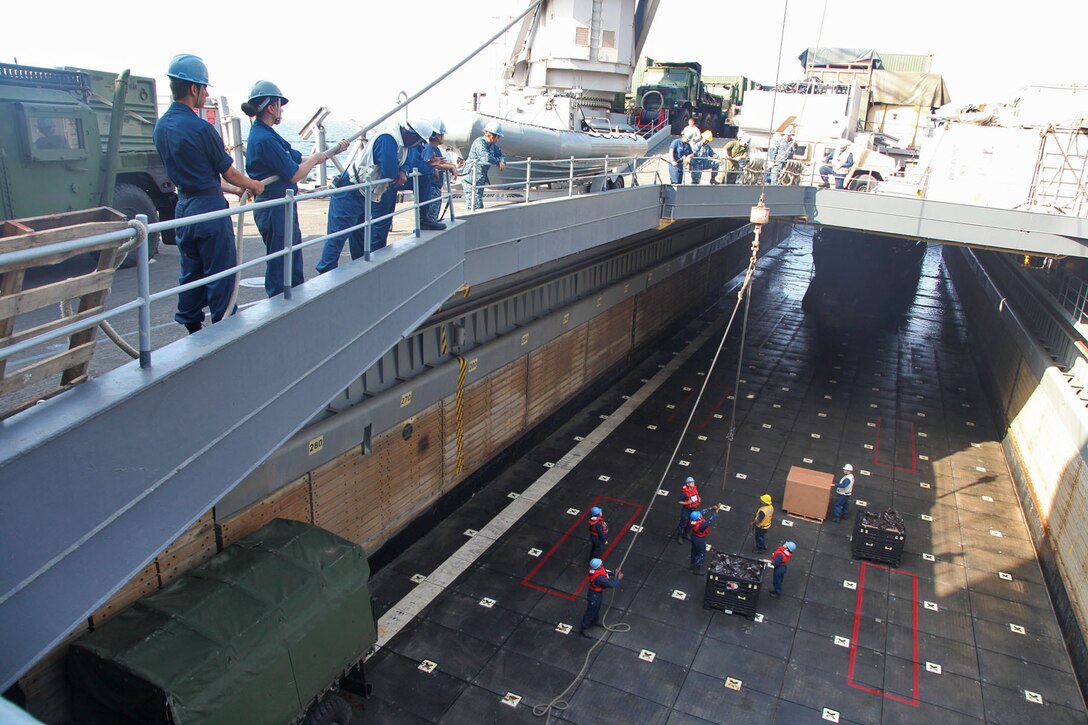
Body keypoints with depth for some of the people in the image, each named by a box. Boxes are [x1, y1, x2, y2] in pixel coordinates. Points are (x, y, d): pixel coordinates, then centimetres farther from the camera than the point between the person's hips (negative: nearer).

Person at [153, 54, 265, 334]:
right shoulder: (201, 129, -18)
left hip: (183, 206, 8)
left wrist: (234, 189, 20)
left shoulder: (161, 127, 8)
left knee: (191, 271, 16)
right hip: (209, 208, -8)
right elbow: (229, 173, -7)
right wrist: (254, 185, 12)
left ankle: (190, 327, 23)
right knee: (220, 273, 2)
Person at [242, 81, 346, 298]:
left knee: (293, 262, 19)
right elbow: (295, 174, -18)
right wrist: (315, 158, 0)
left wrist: (332, 151, 15)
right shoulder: (265, 139, -19)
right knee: (279, 266, 0)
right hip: (275, 210, -11)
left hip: (283, 208, 11)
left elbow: (299, 159, 16)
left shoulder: (266, 134, 13)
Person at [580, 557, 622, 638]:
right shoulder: (599, 578, -42)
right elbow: (611, 584, -31)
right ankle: (584, 629, 28)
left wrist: (613, 573, -10)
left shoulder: (598, 569, -17)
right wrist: (619, 579, -17)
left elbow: (605, 572, 5)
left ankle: (595, 621, 55)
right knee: (591, 611, 10)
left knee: (597, 608, 31)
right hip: (594, 595, -9)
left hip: (599, 592, 9)